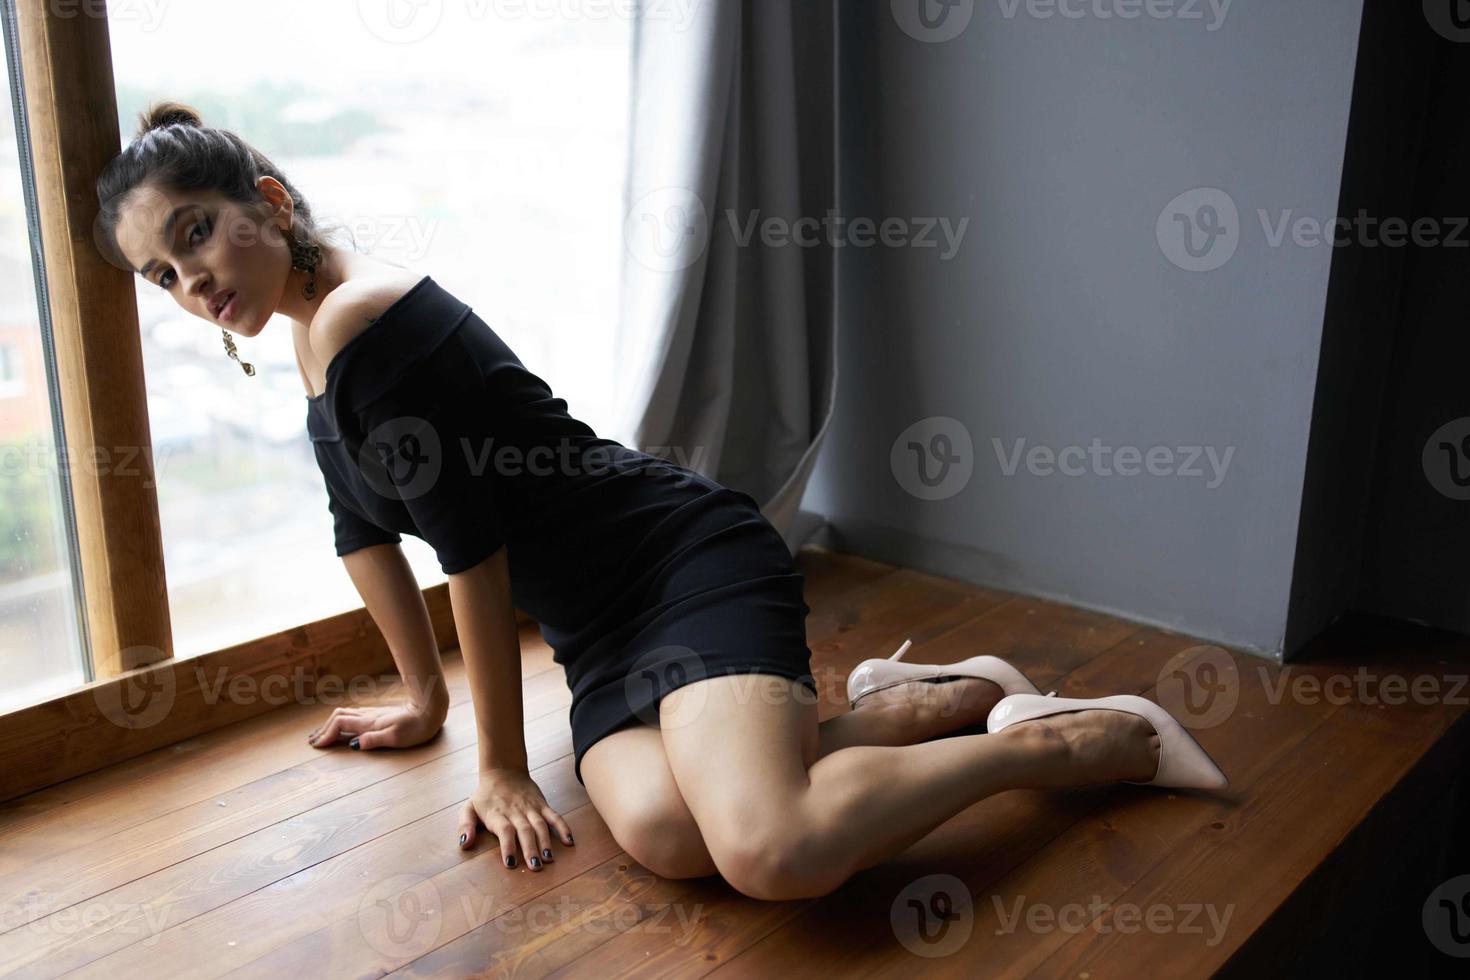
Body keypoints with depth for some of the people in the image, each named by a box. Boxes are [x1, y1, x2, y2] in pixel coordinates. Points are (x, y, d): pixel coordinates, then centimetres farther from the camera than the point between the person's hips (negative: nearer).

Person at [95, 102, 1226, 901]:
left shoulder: (369, 318, -16)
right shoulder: (318, 337, 15)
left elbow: (472, 546, -15)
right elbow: (366, 527, 24)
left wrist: (504, 767, -5)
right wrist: (425, 699, 29)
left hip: (697, 563, -9)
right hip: (603, 632, 9)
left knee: (771, 856, -31)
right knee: (663, 832, -19)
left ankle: (1060, 737, -2)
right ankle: (943, 697, 7)